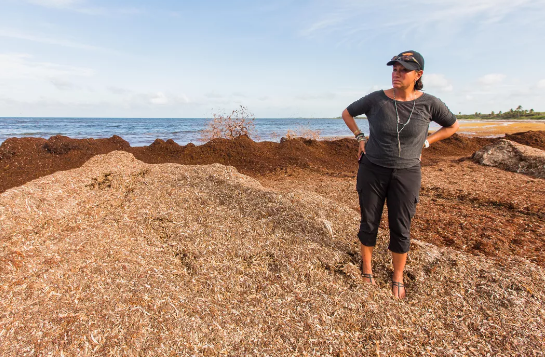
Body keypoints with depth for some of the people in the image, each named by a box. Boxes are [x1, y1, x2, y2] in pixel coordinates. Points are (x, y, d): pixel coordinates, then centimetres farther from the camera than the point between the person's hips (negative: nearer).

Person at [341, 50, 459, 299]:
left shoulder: (429, 103, -6)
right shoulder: (376, 99, -7)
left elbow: (452, 125, 12)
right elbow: (347, 113, 10)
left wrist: (424, 143, 1)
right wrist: (360, 137, 0)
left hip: (406, 173, 0)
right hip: (372, 169, 0)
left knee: (400, 229, 7)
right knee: (369, 223, 9)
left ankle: (398, 279, 28)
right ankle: (367, 269, 31)